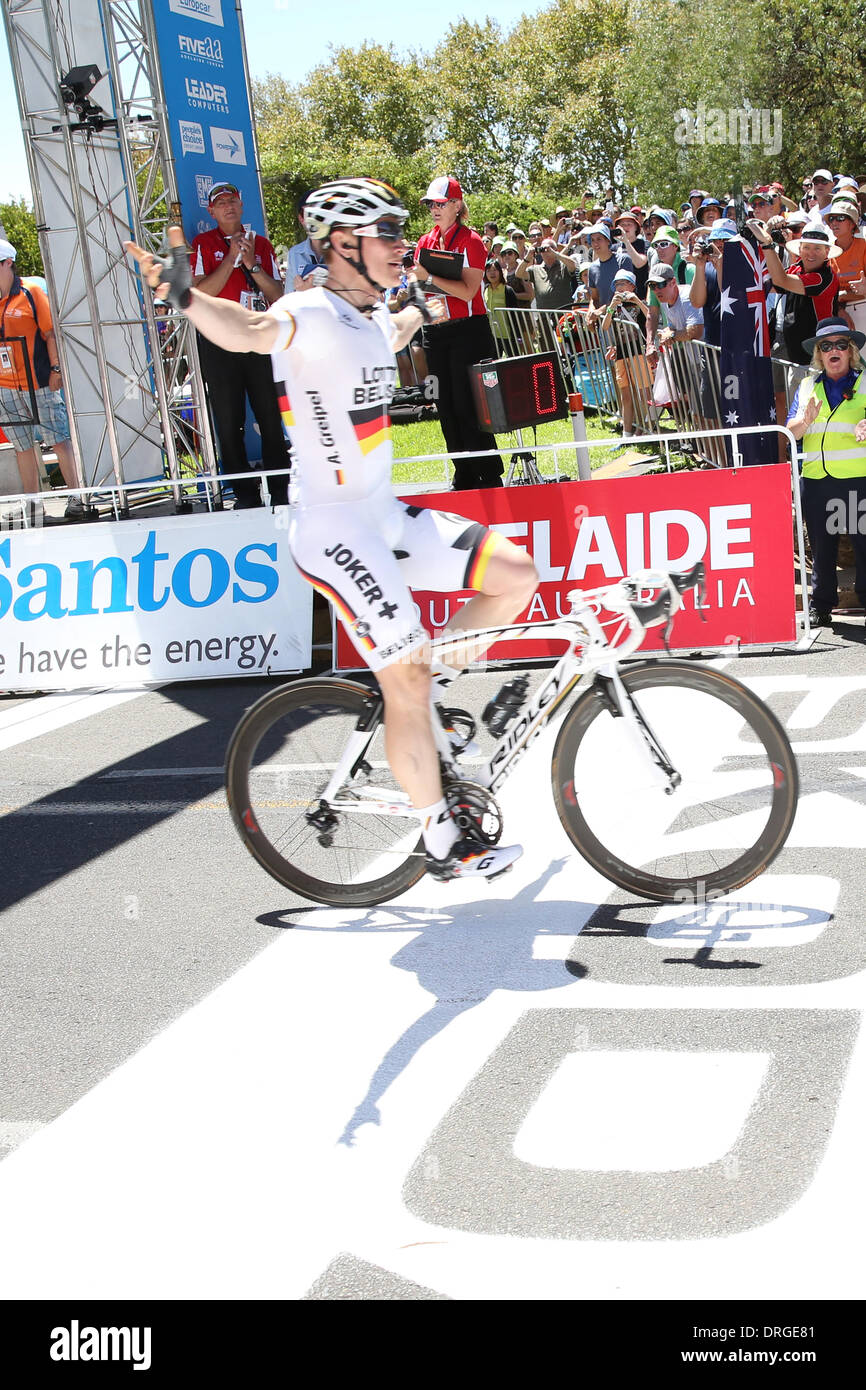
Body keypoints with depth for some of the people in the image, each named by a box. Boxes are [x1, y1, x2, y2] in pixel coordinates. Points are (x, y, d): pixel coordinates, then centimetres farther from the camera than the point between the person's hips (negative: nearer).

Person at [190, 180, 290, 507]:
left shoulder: (261, 244, 13)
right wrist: (231, 259, -10)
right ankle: (245, 493, 7)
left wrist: (253, 265, -7)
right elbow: (201, 293, -7)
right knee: (229, 422, 0)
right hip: (219, 342, -2)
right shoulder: (204, 244, 6)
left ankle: (281, 490, 9)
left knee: (271, 417, 1)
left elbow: (278, 296, 6)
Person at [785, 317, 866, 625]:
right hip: (816, 481, 3)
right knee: (821, 546, 8)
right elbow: (791, 432, 11)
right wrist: (805, 421, -11)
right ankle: (821, 606, 15)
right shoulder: (807, 387, 16)